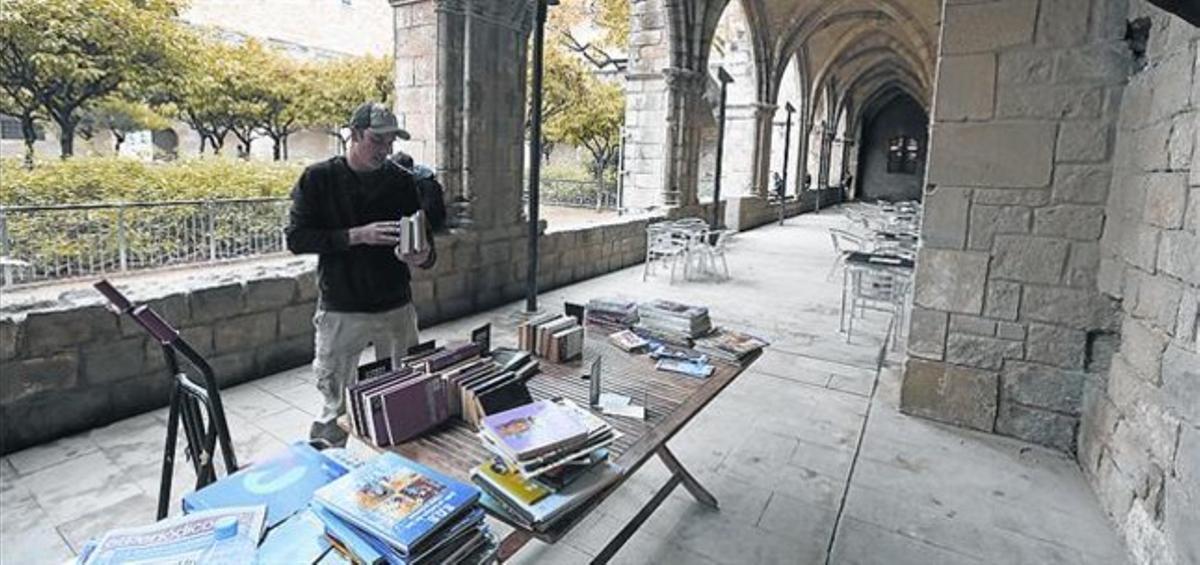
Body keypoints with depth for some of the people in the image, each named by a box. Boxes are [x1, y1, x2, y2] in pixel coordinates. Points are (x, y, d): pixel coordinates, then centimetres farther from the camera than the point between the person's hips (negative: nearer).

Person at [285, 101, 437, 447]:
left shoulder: (402, 181, 4)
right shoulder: (318, 179, -2)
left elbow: (425, 238, 8)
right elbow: (296, 238, -6)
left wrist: (424, 256, -17)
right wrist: (356, 236, -19)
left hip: (397, 308, 2)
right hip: (340, 311, -2)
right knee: (335, 405, 7)